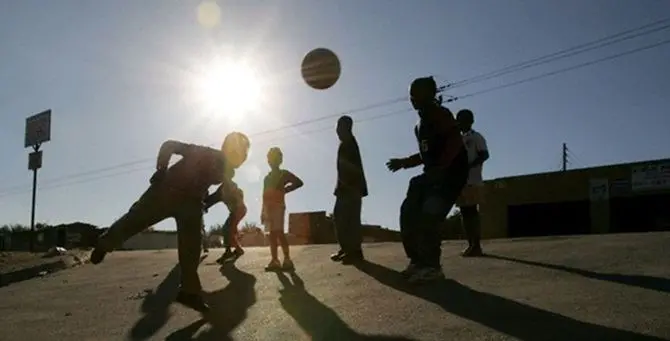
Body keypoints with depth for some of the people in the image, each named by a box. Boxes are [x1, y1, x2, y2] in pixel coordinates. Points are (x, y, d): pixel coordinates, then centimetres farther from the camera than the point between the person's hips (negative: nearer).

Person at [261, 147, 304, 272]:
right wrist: (263, 211, 13)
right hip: (268, 207, 6)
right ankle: (274, 260, 4)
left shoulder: (283, 173, 4)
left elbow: (299, 182, -4)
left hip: (278, 205, -6)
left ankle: (287, 260, -14)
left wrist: (284, 190, -6)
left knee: (278, 233, -14)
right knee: (272, 234, 4)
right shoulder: (267, 177, 21)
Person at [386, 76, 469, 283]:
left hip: (451, 173, -9)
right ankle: (418, 261, 9)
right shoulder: (422, 122, 19)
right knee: (409, 214, 1)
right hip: (433, 174, 10)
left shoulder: (440, 114, -8)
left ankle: (432, 266, -13)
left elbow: (455, 141, -22)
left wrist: (441, 166, -29)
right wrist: (404, 162, 19)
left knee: (429, 217, -21)